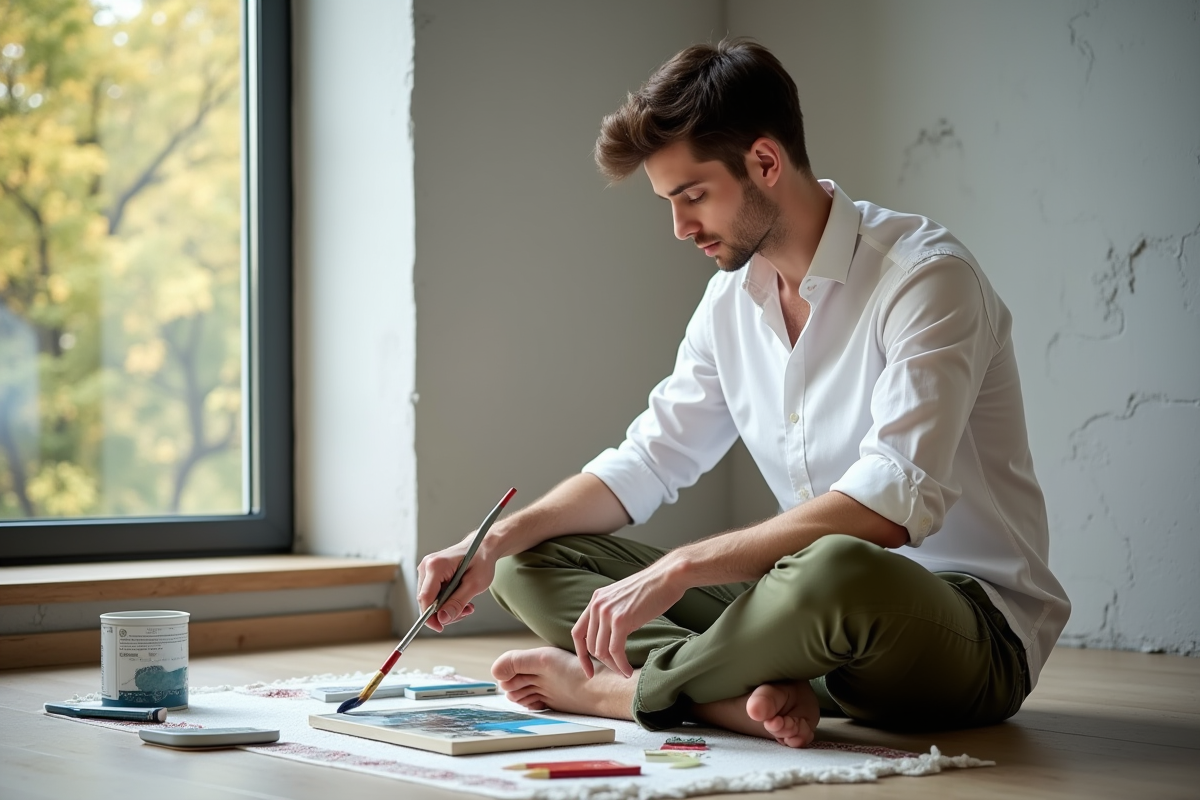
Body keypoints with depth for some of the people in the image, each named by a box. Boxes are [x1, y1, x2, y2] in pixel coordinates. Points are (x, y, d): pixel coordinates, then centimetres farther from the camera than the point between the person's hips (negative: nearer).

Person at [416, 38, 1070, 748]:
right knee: (534, 561, 2)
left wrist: (680, 568, -28)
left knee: (838, 570, -43)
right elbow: (648, 460, 16)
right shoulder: (732, 298, 9)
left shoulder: (925, 277, -16)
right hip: (831, 611, 8)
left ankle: (613, 689, -18)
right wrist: (498, 543, 0)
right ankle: (754, 695, -23)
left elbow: (891, 504, -28)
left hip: (977, 624, -7)